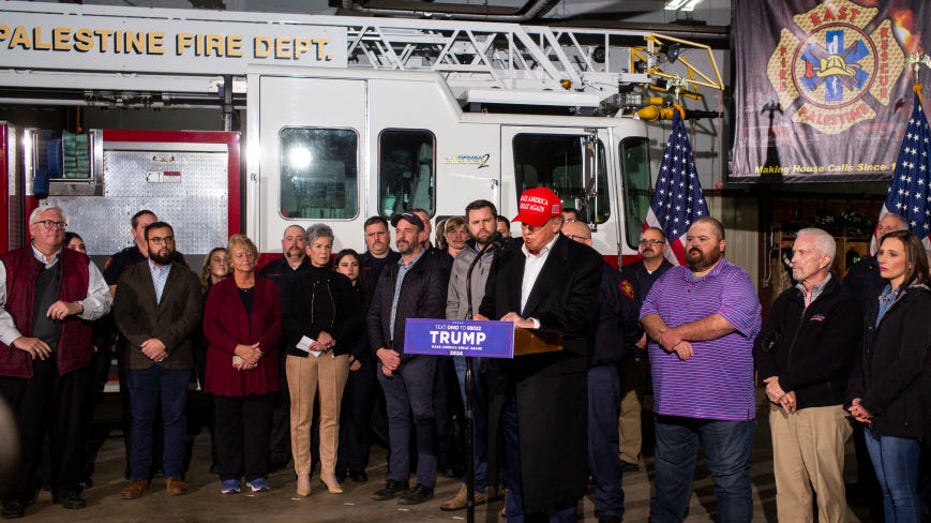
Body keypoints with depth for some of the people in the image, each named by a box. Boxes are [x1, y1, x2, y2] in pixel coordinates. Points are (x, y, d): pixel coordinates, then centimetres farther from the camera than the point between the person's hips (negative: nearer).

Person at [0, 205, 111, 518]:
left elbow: (103, 300, 11)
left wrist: (77, 306, -9)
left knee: (70, 425, 6)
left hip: (70, 357, 2)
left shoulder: (81, 264, 14)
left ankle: (67, 487, 20)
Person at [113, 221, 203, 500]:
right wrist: (144, 343, -12)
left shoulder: (188, 277, 9)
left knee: (175, 417, 3)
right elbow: (121, 315, 1)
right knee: (141, 419, 4)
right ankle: (139, 476, 12)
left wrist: (164, 341, -14)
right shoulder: (130, 276, 11)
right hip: (140, 359, 1)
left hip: (177, 359, 0)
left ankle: (174, 474, 11)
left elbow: (192, 315, -2)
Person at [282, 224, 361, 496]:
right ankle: (302, 473, 8)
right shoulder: (295, 282, 6)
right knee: (301, 415, -1)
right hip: (301, 353, -1)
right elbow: (287, 321, 1)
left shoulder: (342, 282, 12)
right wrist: (315, 336, -10)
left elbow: (355, 320, 9)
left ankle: (329, 471, 11)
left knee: (331, 415, 2)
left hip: (336, 354, 2)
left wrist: (332, 336, -6)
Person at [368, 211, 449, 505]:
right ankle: (397, 478, 19)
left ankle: (425, 483, 4)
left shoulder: (434, 271, -4)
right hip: (387, 357, 7)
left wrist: (401, 355, -12)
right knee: (397, 416, 12)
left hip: (417, 357, -7)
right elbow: (373, 315, 17)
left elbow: (431, 319, -11)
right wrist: (381, 350, 0)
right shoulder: (389, 273, 19)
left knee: (423, 417, -3)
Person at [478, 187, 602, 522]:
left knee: (555, 463, 1)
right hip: (510, 378, 5)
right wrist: (483, 319, -5)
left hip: (554, 381, -5)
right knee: (516, 467, 14)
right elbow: (490, 305, 17)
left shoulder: (583, 260, -1)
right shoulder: (505, 259, 17)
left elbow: (579, 313, -13)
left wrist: (532, 323, -23)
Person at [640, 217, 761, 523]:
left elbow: (727, 320, -19)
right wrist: (667, 337, -17)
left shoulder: (735, 279, -4)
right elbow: (648, 313, 4)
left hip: (723, 404, -5)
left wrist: (677, 333, -13)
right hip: (672, 401, 6)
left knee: (730, 478, 3)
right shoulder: (669, 279, 15)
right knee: (669, 475, 20)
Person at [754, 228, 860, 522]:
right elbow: (762, 343, 8)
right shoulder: (786, 301, 16)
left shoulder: (844, 302, -4)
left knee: (828, 488, 1)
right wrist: (772, 382, -11)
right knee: (788, 487, 8)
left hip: (823, 408, -5)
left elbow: (833, 357, -15)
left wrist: (784, 381, -11)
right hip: (782, 408, 5)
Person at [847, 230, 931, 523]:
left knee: (902, 494, -1)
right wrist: (856, 398, 0)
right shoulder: (880, 302, 16)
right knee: (887, 490, 13)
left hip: (899, 414, -7)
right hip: (872, 414, 7)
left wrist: (871, 404, -14)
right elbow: (863, 356, 14)